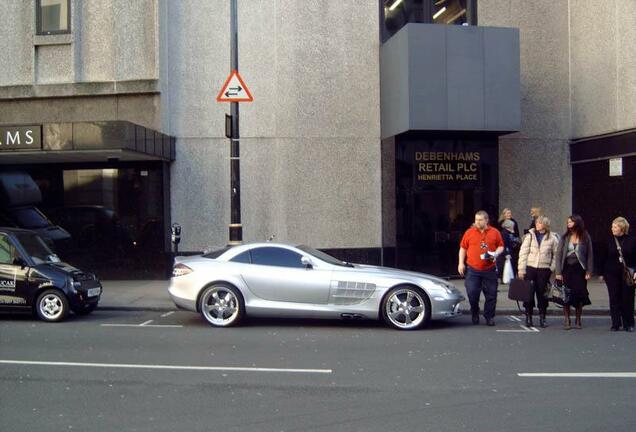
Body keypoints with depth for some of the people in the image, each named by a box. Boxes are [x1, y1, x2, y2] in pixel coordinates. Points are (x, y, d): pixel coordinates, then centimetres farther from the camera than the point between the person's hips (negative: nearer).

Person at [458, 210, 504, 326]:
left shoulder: (495, 232, 5)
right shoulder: (469, 232, 4)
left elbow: (501, 246, 12)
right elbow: (463, 248, 9)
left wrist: (496, 253, -9)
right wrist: (461, 263, 3)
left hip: (489, 269, 0)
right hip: (472, 269, 0)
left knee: (491, 294, 3)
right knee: (472, 293, -4)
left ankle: (489, 317, 15)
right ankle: (475, 314, 18)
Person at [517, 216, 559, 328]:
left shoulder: (552, 238, 4)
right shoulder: (529, 236, 2)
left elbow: (556, 255, 8)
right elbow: (523, 253, 0)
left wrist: (552, 269, -1)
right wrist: (521, 269, -5)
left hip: (544, 269, 0)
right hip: (530, 268, 0)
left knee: (542, 293, 4)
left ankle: (542, 318, 13)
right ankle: (528, 316, 11)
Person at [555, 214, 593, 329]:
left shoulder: (585, 237, 1)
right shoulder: (565, 237, 2)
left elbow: (590, 255, 3)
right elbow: (559, 254, 1)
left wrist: (589, 272, -3)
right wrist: (558, 272, -5)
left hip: (579, 269, 0)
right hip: (567, 268, 1)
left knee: (579, 294, 1)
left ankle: (578, 320, 15)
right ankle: (566, 320, 6)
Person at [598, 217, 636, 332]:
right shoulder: (609, 241, 3)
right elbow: (603, 258, 5)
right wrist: (602, 273, 4)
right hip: (612, 274, 1)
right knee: (614, 299, 3)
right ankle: (615, 324, 11)